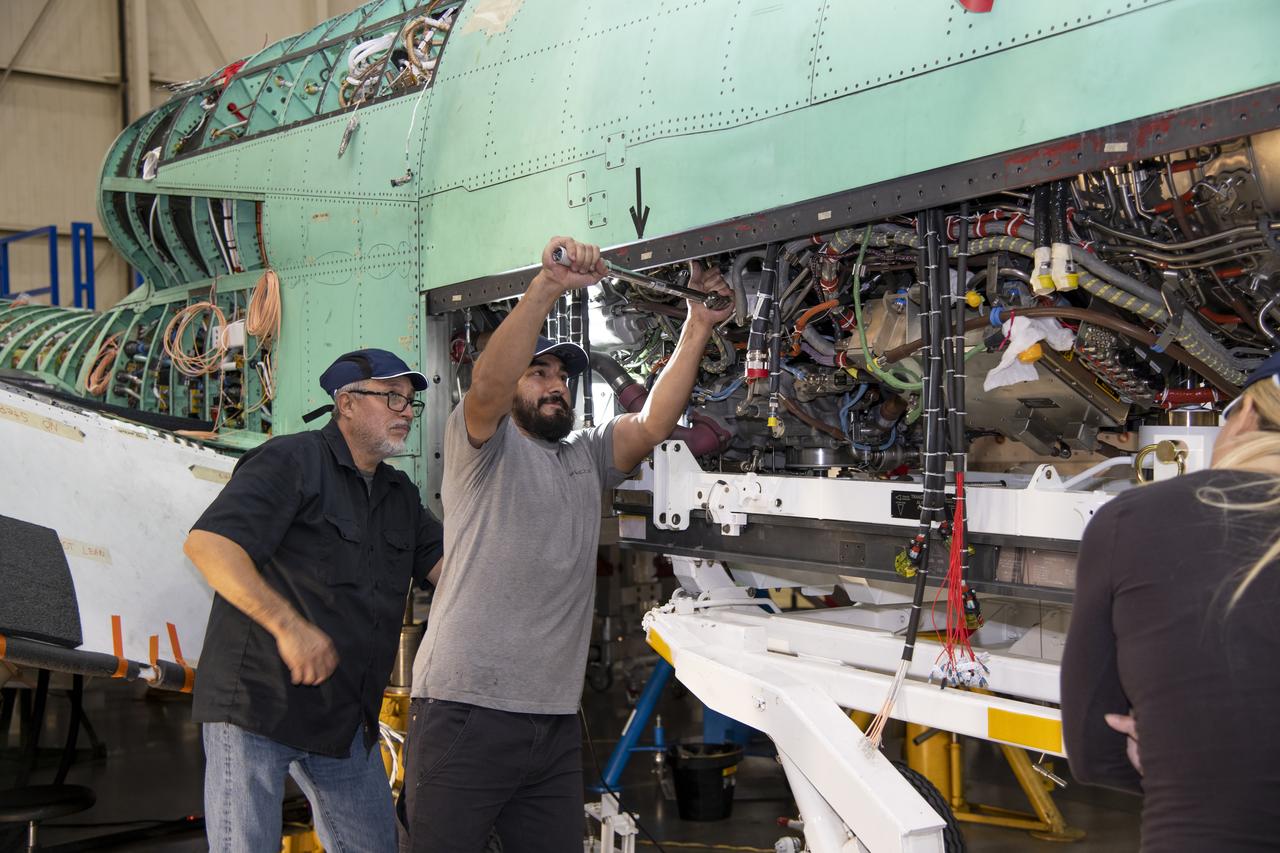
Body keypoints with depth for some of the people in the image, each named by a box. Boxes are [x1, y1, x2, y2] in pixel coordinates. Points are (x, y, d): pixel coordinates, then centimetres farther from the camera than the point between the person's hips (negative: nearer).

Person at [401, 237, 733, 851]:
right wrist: (548, 286, -29)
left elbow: (652, 425, 4)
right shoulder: (484, 447, 1)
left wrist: (697, 327, -4)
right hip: (465, 713, -6)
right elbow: (486, 385, -20)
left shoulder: (587, 456, 19)